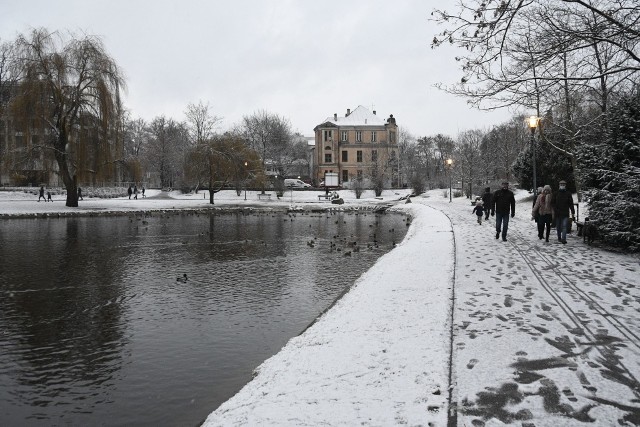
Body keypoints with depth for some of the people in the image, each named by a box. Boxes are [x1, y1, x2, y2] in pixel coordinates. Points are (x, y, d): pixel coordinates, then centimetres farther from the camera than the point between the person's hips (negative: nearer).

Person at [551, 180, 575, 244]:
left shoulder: (568, 194, 6)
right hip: (557, 214, 1)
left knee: (564, 226, -13)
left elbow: (571, 204, 8)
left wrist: (573, 213, 5)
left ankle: (563, 239, -18)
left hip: (565, 214, -1)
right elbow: (552, 203, 4)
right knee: (558, 227, 10)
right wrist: (555, 209, -12)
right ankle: (559, 238, 26)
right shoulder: (555, 194, 6)